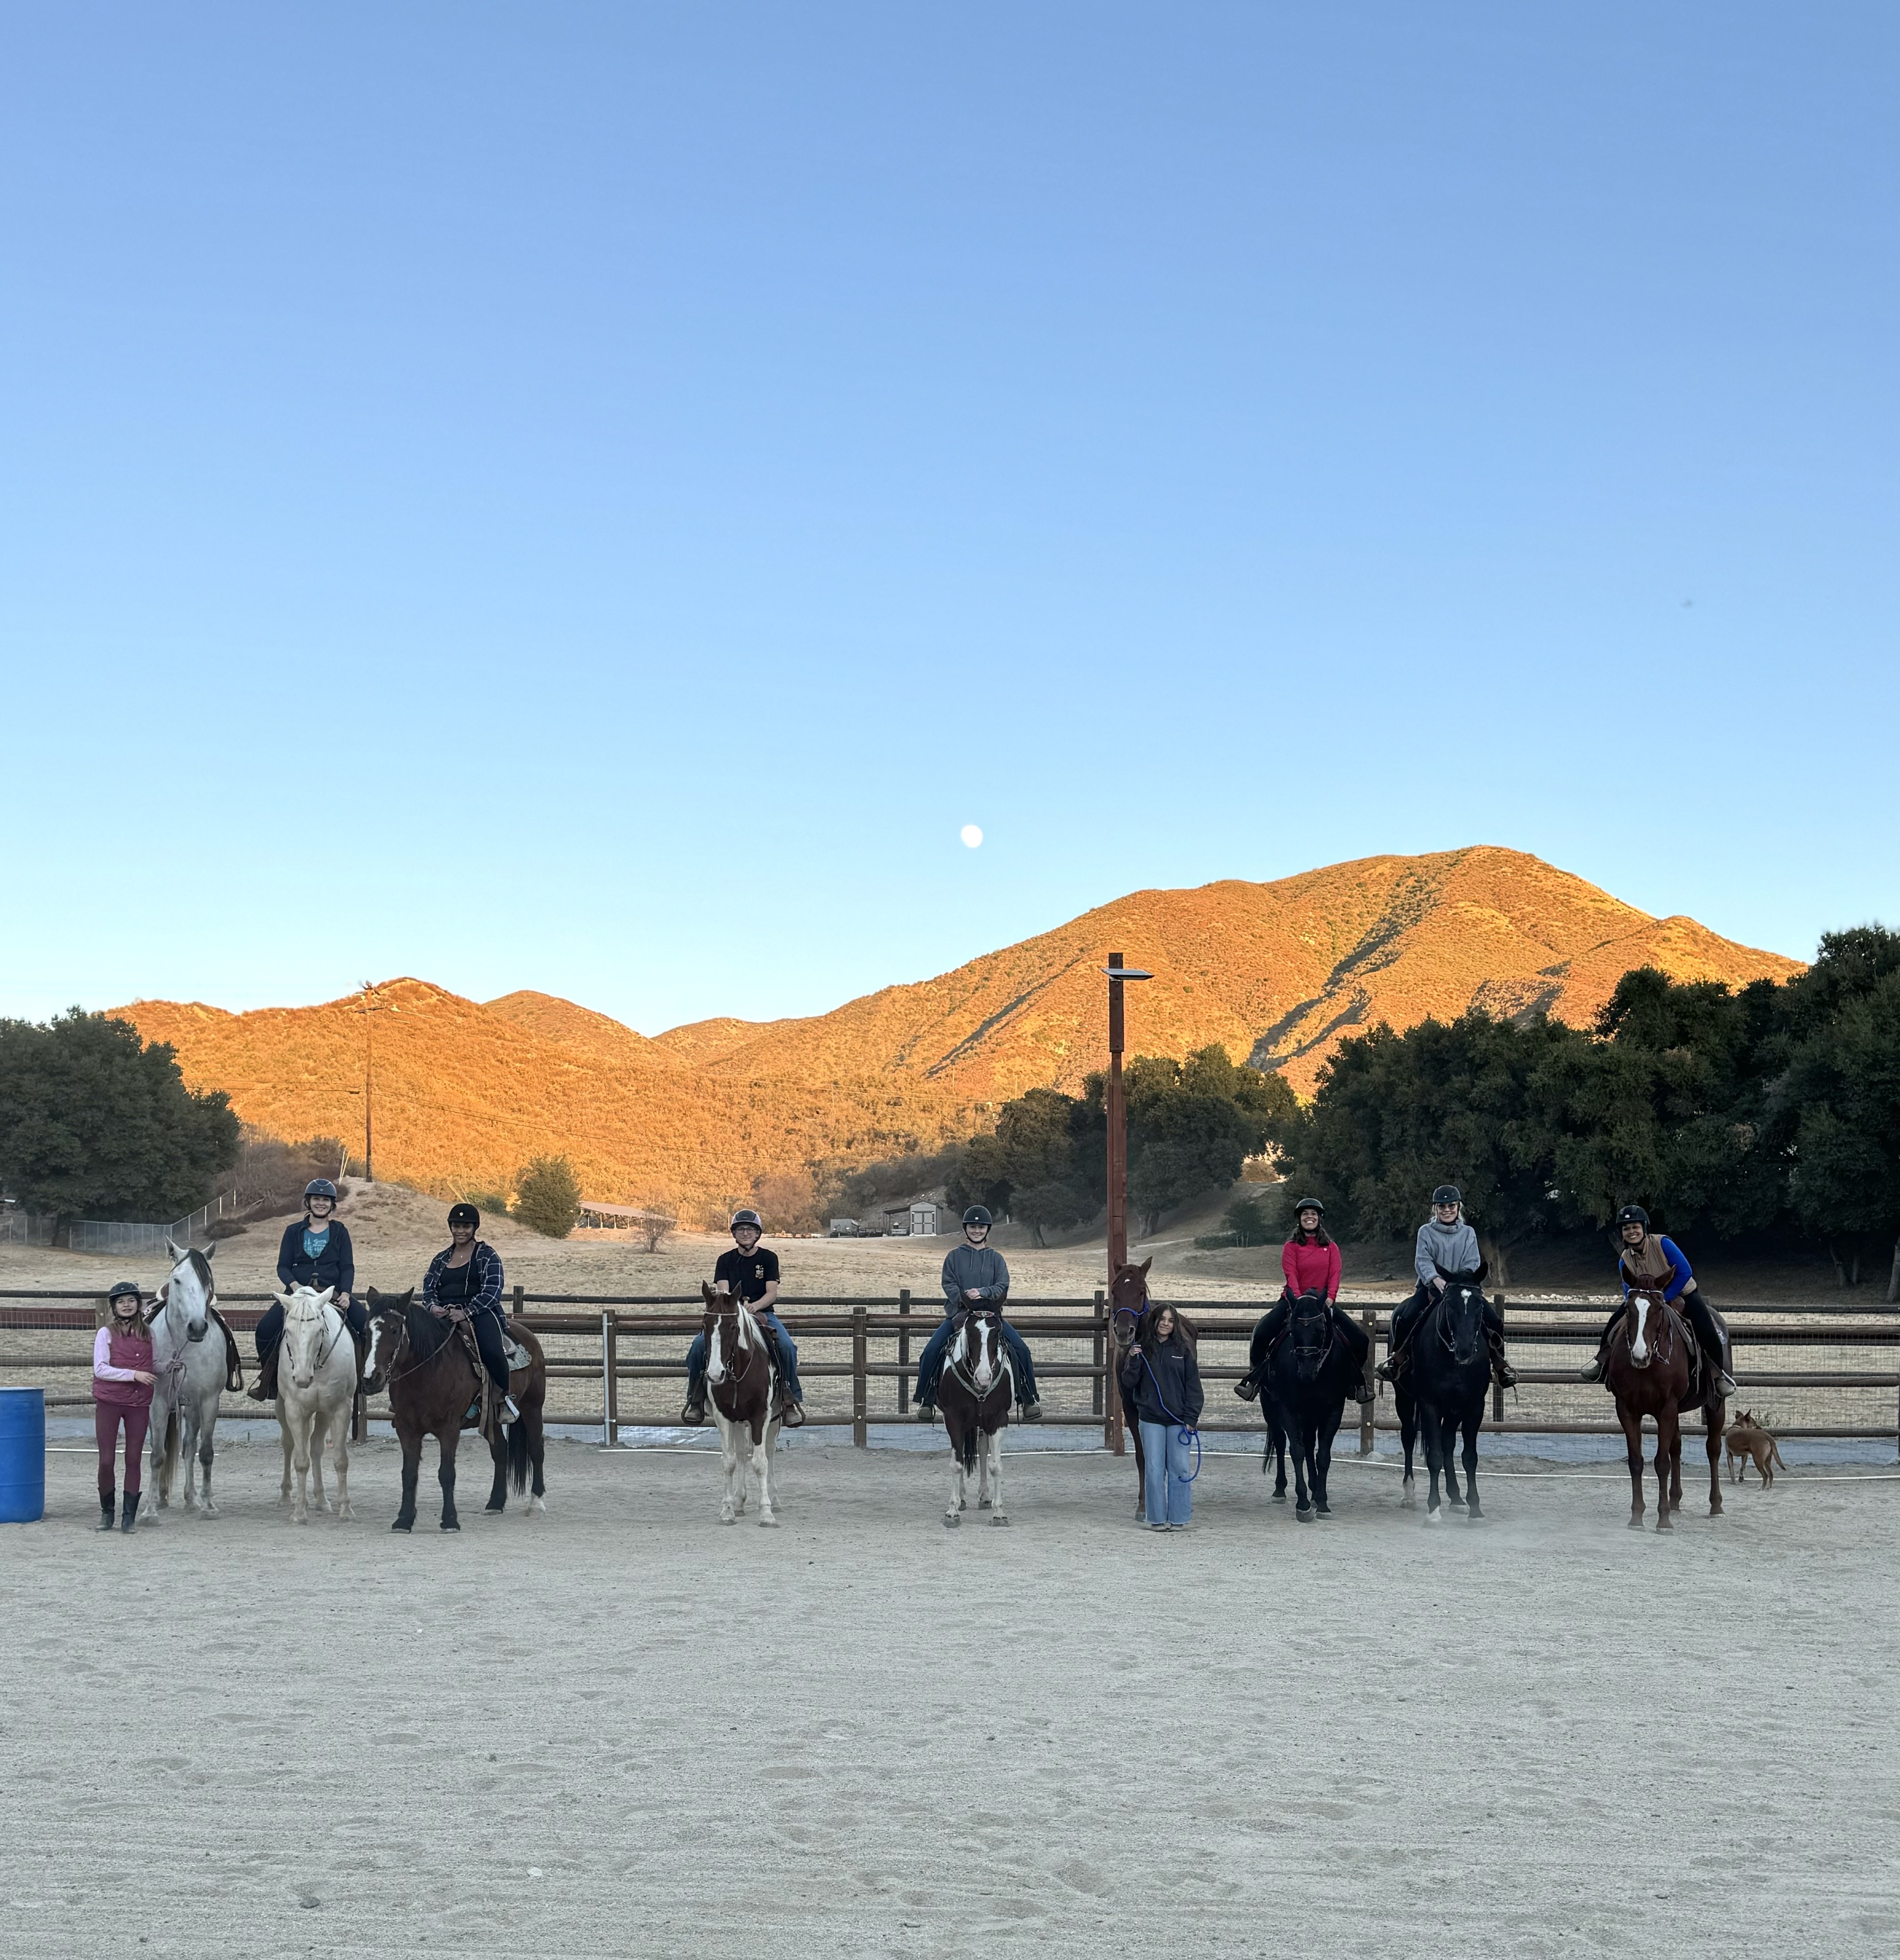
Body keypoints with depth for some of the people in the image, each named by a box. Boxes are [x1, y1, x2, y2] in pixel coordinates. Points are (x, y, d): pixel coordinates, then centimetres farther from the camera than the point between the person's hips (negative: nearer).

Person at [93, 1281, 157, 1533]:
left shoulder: (147, 1334, 8)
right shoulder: (106, 1333, -3)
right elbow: (100, 1369, -12)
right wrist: (134, 1375, -18)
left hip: (139, 1404, 3)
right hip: (108, 1401, -3)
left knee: (134, 1460, 2)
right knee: (106, 1460, 1)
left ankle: (130, 1515, 8)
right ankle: (107, 1512, 18)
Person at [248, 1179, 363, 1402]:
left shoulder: (340, 1231, 9)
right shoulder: (294, 1232, 9)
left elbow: (347, 1267, 3)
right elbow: (283, 1266, 4)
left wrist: (345, 1293, -14)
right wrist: (294, 1285, -16)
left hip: (334, 1292, 0)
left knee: (368, 1326, -23)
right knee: (265, 1328, -21)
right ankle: (267, 1374, 3)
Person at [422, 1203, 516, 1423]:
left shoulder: (487, 1256, 6)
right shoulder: (441, 1260, 23)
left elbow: (492, 1291, -6)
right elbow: (428, 1287, 16)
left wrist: (466, 1312, -18)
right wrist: (433, 1306, -8)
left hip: (480, 1313, -5)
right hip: (443, 1316, 5)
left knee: (492, 1351, -33)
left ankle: (505, 1397, -14)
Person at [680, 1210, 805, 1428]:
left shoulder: (769, 1258, 5)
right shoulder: (725, 1260, 8)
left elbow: (772, 1293, -4)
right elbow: (722, 1291, -4)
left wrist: (755, 1306, -25)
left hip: (763, 1313, -1)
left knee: (786, 1345, -29)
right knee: (699, 1344, -24)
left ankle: (793, 1399, -15)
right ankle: (696, 1399, -10)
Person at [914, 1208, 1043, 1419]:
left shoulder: (996, 1258, 9)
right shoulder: (954, 1256, 7)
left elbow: (1003, 1286, -2)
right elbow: (948, 1284, -2)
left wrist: (982, 1293, -21)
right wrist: (964, 1299, -21)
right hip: (958, 1313, 0)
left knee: (1021, 1349, -16)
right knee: (931, 1351, -19)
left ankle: (1029, 1399, -2)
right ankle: (926, 1400, -4)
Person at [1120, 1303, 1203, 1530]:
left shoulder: (1182, 1350, 3)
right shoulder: (1143, 1350, 3)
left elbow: (1193, 1386, 3)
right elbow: (1129, 1383, 2)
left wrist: (1191, 1418, -6)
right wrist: (1133, 1361, -15)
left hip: (1178, 1419, 0)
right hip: (1151, 1419, 0)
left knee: (1179, 1469, 2)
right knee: (1154, 1469, 1)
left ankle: (1179, 1519, 9)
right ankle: (1157, 1519, 8)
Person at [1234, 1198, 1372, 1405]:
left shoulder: (1331, 1247, 8)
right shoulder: (1291, 1247, 1)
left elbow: (1335, 1275, -4)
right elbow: (1291, 1275, -11)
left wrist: (1330, 1297, -22)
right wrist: (1299, 1299, -27)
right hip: (1294, 1300, -2)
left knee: (1360, 1340, -9)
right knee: (1262, 1334, -24)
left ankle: (1358, 1384, 11)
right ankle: (1253, 1381, -9)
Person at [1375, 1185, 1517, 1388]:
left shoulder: (1468, 1233, 11)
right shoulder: (1426, 1232, 5)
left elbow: (1473, 1263, 1)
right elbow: (1422, 1260, -9)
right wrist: (1435, 1279, -29)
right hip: (1431, 1286, -1)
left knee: (1493, 1320, -16)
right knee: (1406, 1317, -26)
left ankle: (1499, 1363, 2)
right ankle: (1397, 1359, -7)